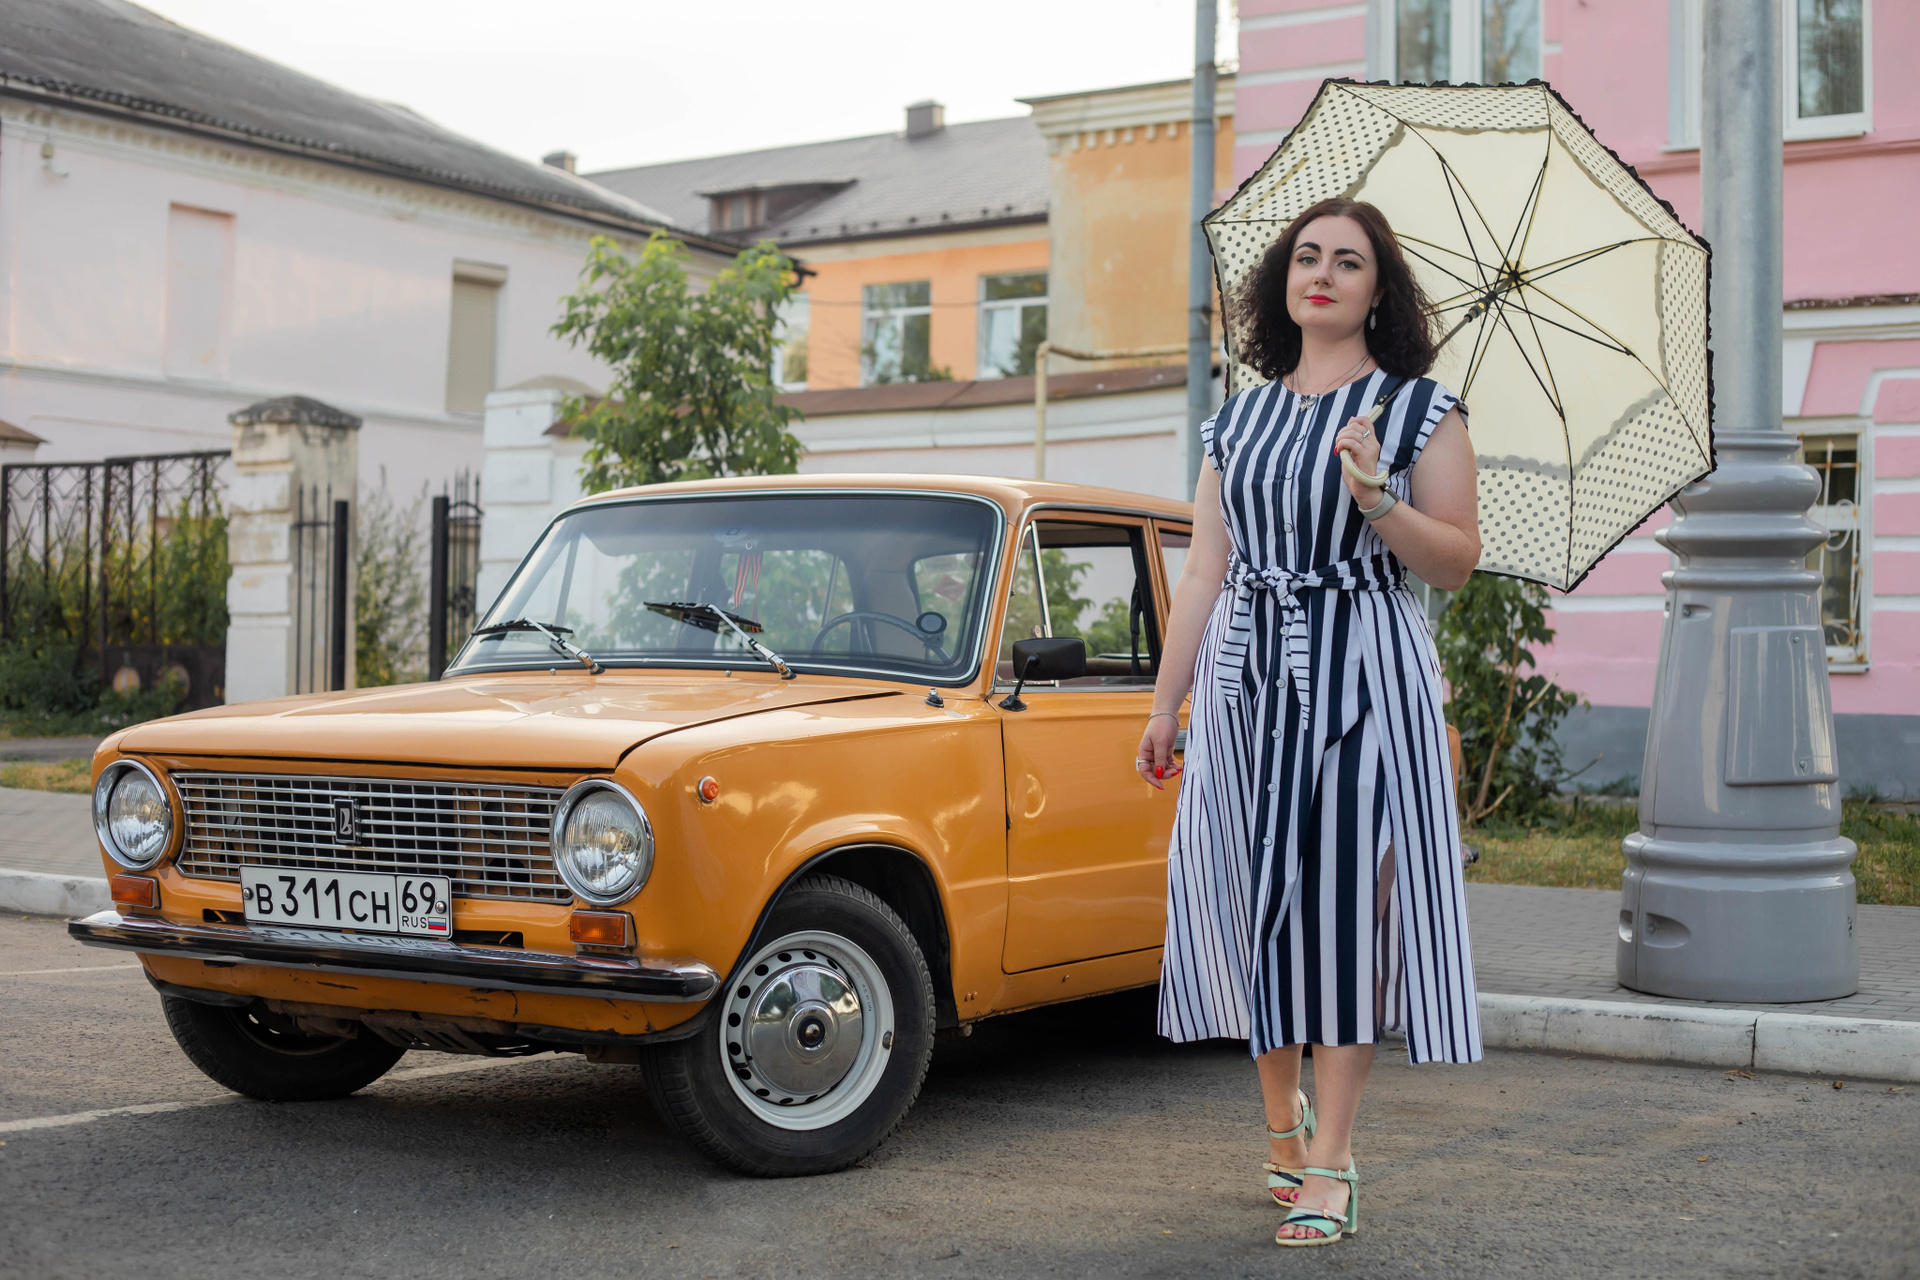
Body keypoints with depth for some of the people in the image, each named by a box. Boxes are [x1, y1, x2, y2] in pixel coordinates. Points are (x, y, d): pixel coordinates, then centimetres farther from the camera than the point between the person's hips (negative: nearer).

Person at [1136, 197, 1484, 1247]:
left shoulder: (1420, 408, 4)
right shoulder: (1236, 420, 13)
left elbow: (1457, 562, -1)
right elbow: (1203, 575, 13)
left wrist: (1376, 498, -17)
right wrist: (1164, 703, 10)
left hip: (1363, 677, -3)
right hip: (1245, 679, 3)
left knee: (1342, 903, -4)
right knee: (1250, 897, 4)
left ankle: (1329, 1162, 3)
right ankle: (1281, 1116, 25)